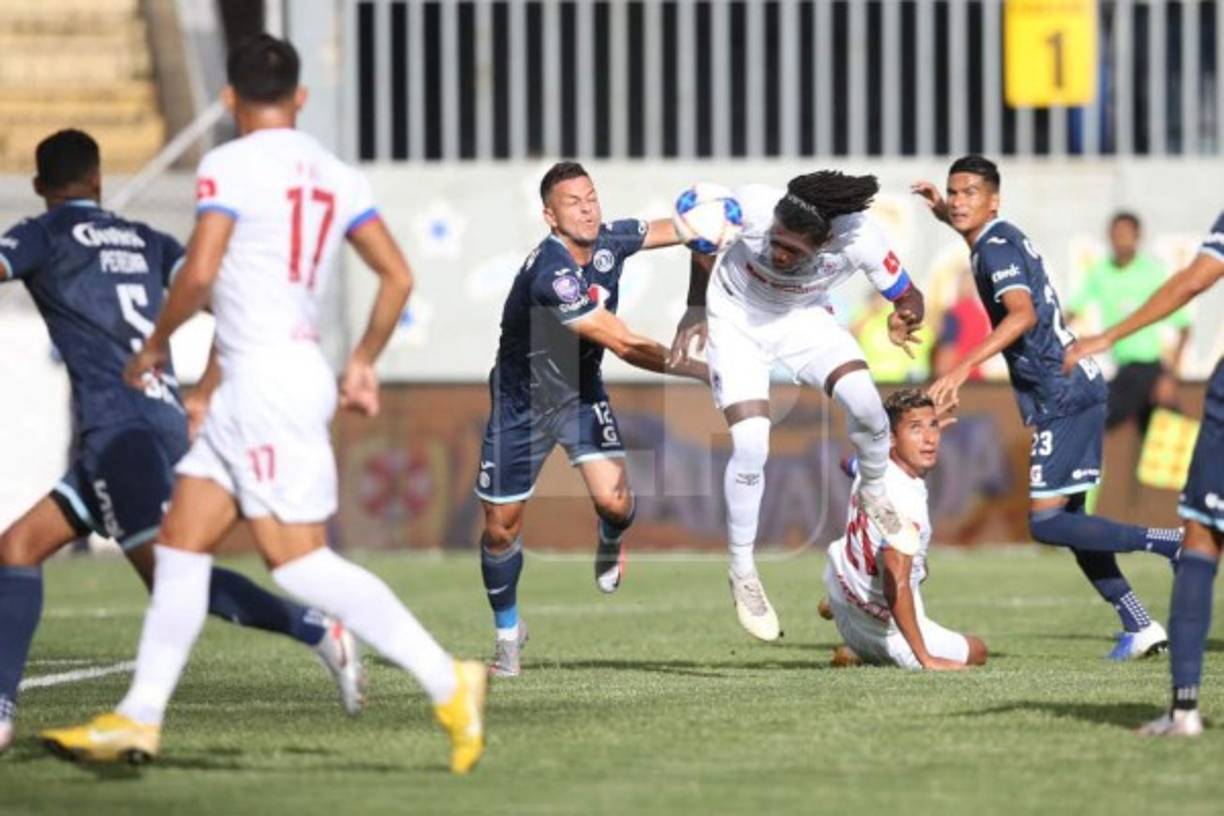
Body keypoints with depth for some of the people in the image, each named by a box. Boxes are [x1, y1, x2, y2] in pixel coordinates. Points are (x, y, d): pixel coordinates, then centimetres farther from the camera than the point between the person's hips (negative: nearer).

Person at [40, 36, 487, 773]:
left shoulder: (231, 167, -9)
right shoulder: (335, 176, 11)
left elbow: (199, 274, -18)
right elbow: (398, 276, 9)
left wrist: (156, 346, -2)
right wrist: (364, 362, 19)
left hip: (267, 378, -8)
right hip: (253, 387, 8)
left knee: (299, 560, -10)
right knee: (179, 543, 10)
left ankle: (447, 681, -13)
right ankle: (140, 719, 11)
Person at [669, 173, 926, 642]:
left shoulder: (861, 239, -33)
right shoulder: (752, 207, -34)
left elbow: (906, 295, -15)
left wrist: (905, 318, -36)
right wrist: (696, 310, -3)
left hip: (804, 319, 1)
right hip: (735, 318, -1)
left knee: (863, 399, -25)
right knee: (751, 443, -16)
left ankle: (874, 495, 7)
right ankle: (742, 573, 3)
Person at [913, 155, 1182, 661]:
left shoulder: (996, 245, -12)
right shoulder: (1000, 239, 16)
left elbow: (1022, 314, -29)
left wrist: (964, 368, -36)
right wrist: (943, 214, 35)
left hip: (1062, 393, -10)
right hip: (1078, 387, 10)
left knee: (1046, 521, -11)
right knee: (1065, 518, 12)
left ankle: (1171, 543, -15)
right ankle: (1139, 627, 10)